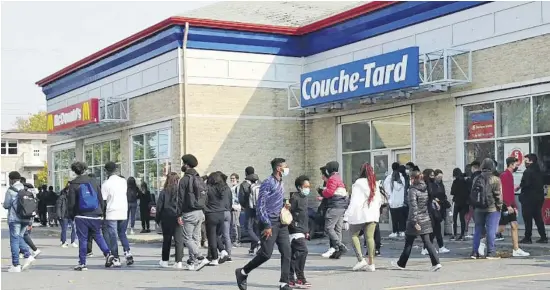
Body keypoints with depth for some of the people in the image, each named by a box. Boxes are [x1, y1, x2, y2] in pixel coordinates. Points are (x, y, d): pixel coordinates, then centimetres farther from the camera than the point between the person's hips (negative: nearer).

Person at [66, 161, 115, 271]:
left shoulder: (73, 184, -4)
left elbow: (71, 203, -4)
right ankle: (108, 253, 1)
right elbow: (100, 198, 7)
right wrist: (101, 212, 16)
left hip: (81, 216, -3)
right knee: (98, 235, 18)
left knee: (82, 239, 3)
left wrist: (71, 216, 8)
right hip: (95, 215, 3)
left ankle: (82, 263, 4)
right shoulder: (94, 181, 5)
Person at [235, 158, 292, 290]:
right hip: (270, 223, -8)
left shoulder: (281, 184, 16)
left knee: (286, 252, 0)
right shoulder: (268, 183, -11)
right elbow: (261, 205, -16)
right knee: (266, 254, -8)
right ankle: (242, 273, 11)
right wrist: (267, 225, -19)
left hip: (281, 223, 8)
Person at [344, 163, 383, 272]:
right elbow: (379, 200, 17)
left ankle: (360, 259, -3)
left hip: (360, 214, -5)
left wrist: (346, 218, -16)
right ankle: (371, 263, 5)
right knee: (370, 237, 8)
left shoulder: (358, 184, -10)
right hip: (373, 214, 5)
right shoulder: (375, 184, 10)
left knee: (354, 235, 9)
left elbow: (353, 202, -16)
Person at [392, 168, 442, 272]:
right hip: (426, 220, 6)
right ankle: (436, 263, -7)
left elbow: (413, 207, -19)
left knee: (408, 243, 7)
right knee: (427, 242, 5)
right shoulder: (426, 189, 7)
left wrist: (415, 222, -19)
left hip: (416, 220, -6)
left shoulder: (413, 190, -14)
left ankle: (401, 263, 20)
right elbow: (429, 203, 11)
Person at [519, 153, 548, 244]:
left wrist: (519, 186, -3)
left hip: (529, 198, -8)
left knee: (528, 218, -1)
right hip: (539, 197, 8)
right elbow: (542, 184, 15)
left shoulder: (528, 171, -15)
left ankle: (527, 238, 1)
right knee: (538, 217, 13)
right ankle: (543, 237, 12)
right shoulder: (538, 171, 11)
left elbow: (526, 184, -23)